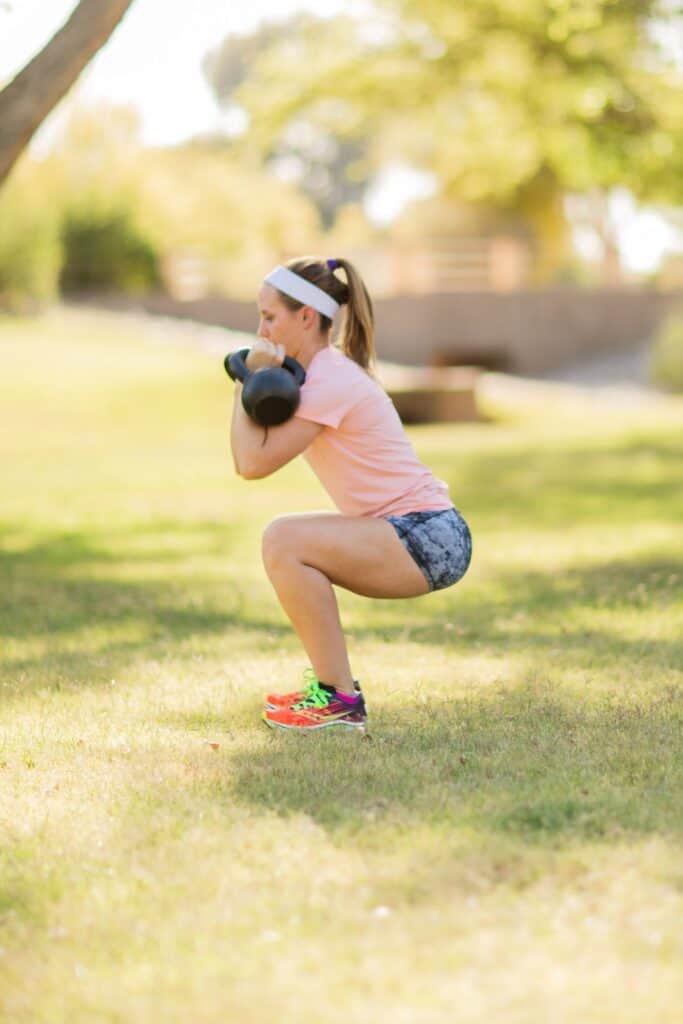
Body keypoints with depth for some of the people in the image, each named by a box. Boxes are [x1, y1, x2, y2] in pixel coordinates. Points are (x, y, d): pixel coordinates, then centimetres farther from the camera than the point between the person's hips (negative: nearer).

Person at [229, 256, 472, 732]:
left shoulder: (330, 381, -16)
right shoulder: (331, 370, 15)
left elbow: (253, 462, -21)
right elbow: (249, 458, 13)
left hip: (426, 540, -11)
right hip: (419, 535, 11)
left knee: (285, 540, -23)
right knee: (287, 544, 22)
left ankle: (340, 701, -16)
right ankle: (331, 680, 23)